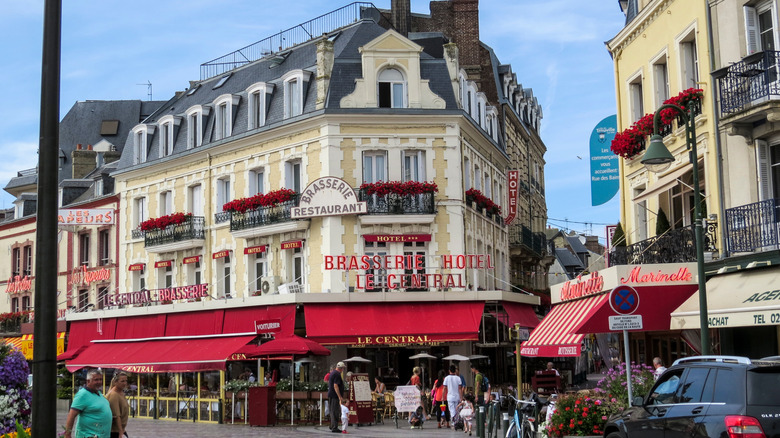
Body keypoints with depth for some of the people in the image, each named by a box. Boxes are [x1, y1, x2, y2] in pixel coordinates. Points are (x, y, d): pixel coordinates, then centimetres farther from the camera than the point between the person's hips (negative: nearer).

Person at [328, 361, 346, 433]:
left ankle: (332, 427, 25)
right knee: (335, 412, -7)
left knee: (333, 412, 17)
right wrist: (340, 397, -22)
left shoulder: (333, 372, 16)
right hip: (335, 396, -10)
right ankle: (334, 428, -7)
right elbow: (335, 386, -22)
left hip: (331, 395, 10)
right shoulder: (337, 374, -16)